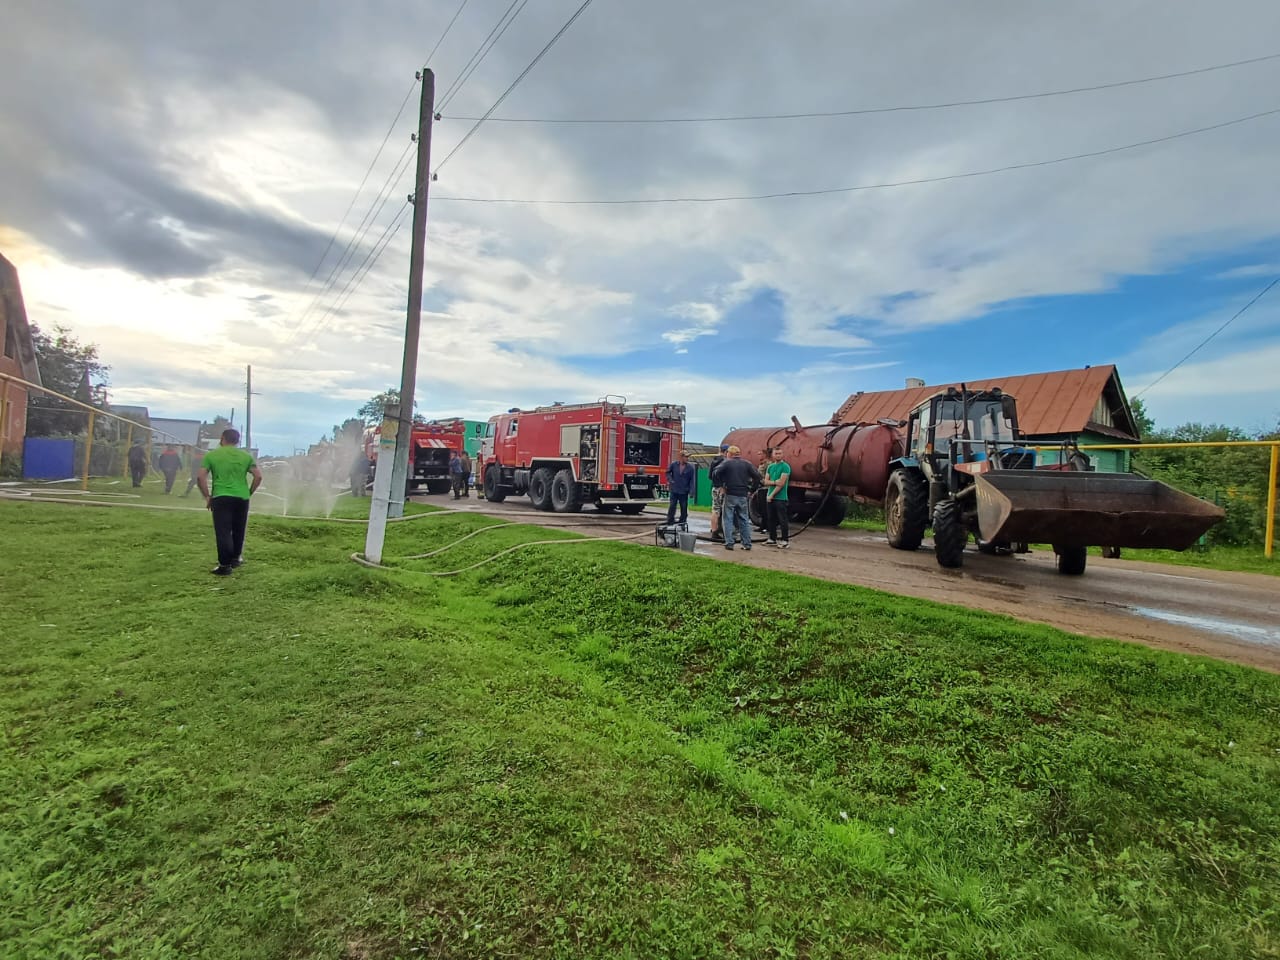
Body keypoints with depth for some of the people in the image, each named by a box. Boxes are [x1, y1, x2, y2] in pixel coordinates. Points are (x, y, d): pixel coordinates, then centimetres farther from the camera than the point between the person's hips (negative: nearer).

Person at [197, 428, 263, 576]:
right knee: (238, 530, 17)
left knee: (223, 532, 0)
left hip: (221, 498, -2)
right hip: (241, 498, 2)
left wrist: (207, 496, 3)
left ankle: (225, 565, -1)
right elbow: (258, 476, 1)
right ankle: (236, 558, 30)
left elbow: (201, 478, -5)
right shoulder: (246, 455, 7)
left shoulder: (211, 455, 2)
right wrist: (249, 492, 10)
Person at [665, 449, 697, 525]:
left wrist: (691, 491, -8)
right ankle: (669, 521, 5)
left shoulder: (690, 467, -3)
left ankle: (683, 522, 19)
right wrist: (670, 480, -4)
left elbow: (692, 480, -2)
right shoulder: (674, 465, -2)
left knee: (684, 507, 8)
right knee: (672, 506, -1)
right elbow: (668, 472, 13)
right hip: (674, 490, 0)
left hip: (684, 491, 0)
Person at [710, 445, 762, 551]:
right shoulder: (747, 464, 8)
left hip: (730, 495, -3)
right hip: (743, 496, 3)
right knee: (744, 520, 11)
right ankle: (747, 544, 10)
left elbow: (715, 474, -16)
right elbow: (758, 477, 1)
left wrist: (721, 485, -7)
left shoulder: (727, 463, -2)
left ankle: (729, 543, -3)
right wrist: (751, 490, 5)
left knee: (728, 519, 3)